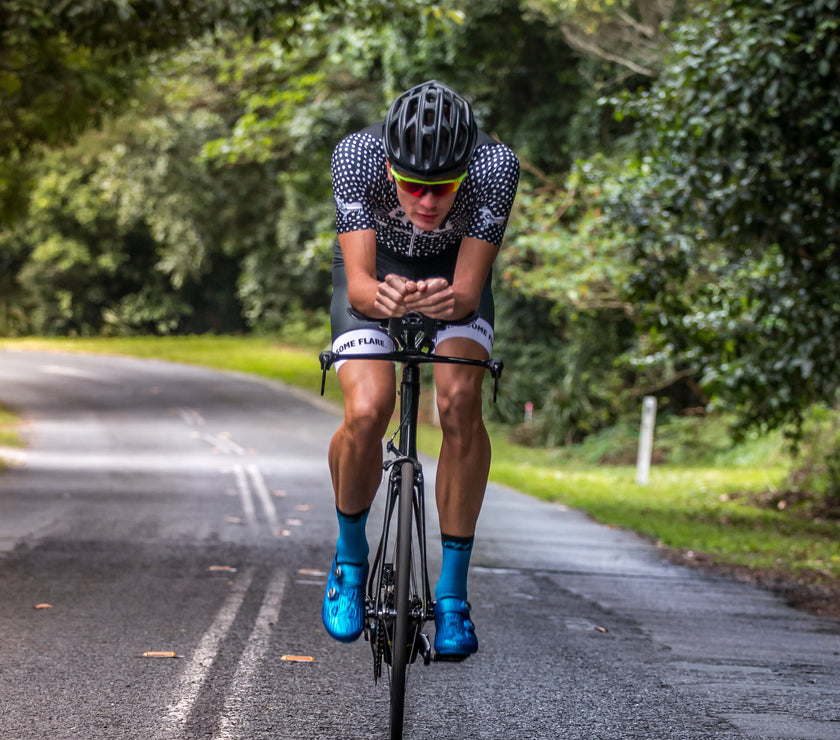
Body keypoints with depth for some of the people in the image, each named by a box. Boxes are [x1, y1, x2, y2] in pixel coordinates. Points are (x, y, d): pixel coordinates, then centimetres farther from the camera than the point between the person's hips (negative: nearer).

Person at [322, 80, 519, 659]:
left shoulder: (496, 166, -34)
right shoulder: (356, 156, -35)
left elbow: (469, 291, -33)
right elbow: (358, 281, -36)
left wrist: (450, 300, -56)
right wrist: (379, 297, -59)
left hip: (454, 272, 0)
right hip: (378, 271, 0)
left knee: (460, 402, -25)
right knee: (367, 411, -24)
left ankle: (452, 594, -12)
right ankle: (351, 556, 5)